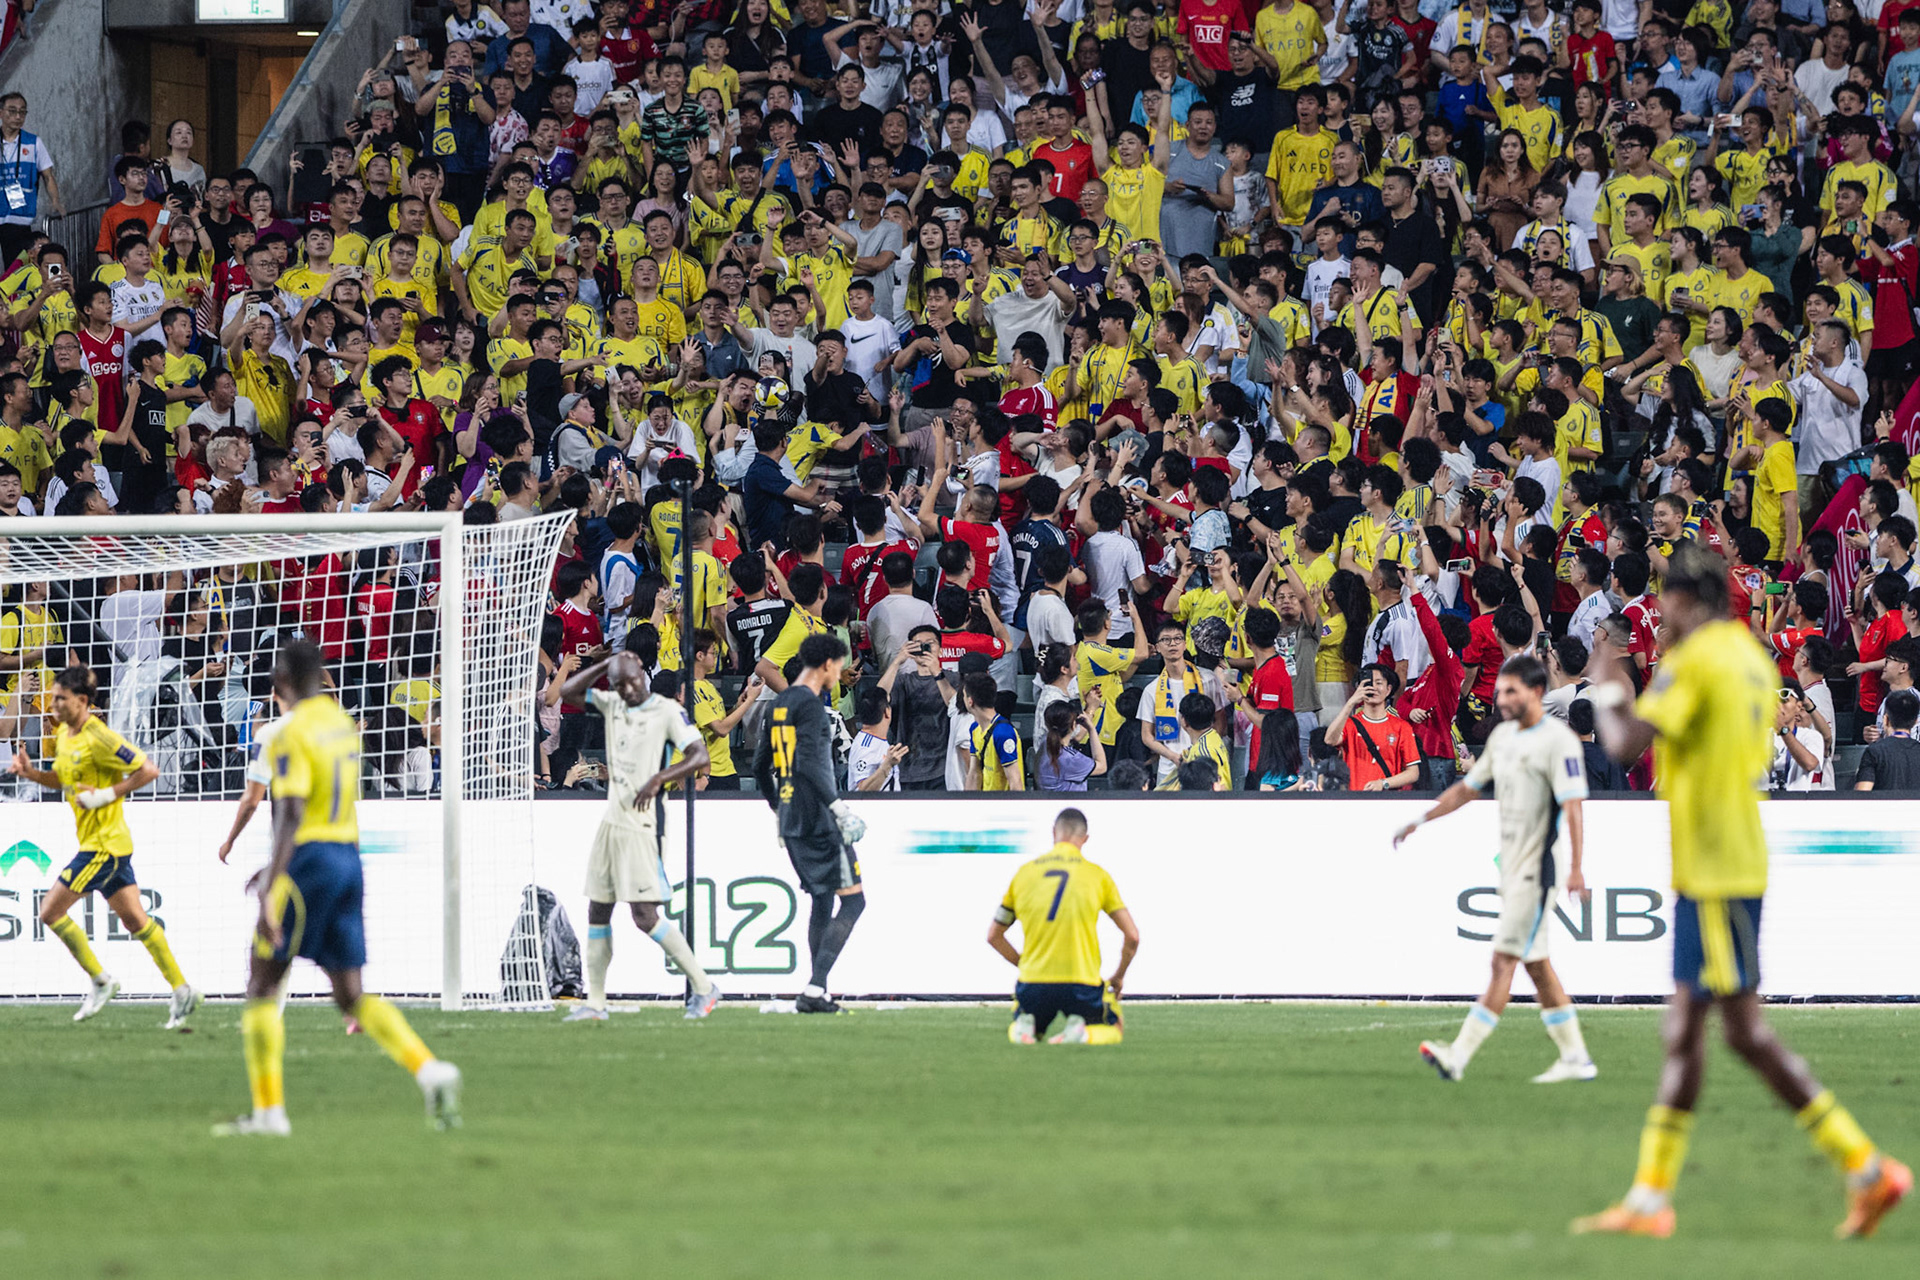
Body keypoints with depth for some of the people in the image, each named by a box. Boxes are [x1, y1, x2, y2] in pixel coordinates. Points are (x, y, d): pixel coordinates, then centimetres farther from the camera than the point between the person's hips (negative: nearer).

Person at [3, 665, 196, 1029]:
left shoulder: (99, 739, -18)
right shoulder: (64, 735, 10)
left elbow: (149, 769, -18)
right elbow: (61, 780, 24)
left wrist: (107, 795, -19)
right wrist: (31, 773, 6)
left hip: (104, 844, -10)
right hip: (104, 843, 10)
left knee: (51, 910, -6)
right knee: (135, 920, 10)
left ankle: (100, 981, 3)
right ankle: (181, 990, 11)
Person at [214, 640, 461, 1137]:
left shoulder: (294, 735, -13)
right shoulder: (343, 724, 13)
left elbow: (290, 817, -22)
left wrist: (269, 894, -26)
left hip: (309, 860, -8)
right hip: (348, 856, 8)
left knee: (262, 983, 2)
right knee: (351, 995, 9)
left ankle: (268, 1110, -1)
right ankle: (431, 1071, -9)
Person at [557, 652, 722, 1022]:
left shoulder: (667, 712, -8)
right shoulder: (612, 705, 12)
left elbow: (700, 756, -15)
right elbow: (568, 692, 16)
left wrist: (658, 779, -28)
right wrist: (606, 665, 5)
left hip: (641, 822, -8)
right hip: (611, 820, 8)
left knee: (644, 915, -12)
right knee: (597, 911, 8)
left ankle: (703, 987, -3)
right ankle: (595, 1002, 14)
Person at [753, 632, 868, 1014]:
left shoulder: (778, 704, 14)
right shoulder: (810, 704, -12)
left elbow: (760, 766, 20)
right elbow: (809, 764, -23)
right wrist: (840, 807, -21)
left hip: (792, 822, 9)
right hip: (818, 821, -9)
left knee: (822, 901, 16)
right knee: (852, 899, -5)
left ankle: (817, 994, 11)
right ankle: (815, 988, -15)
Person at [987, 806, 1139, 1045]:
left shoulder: (1024, 873, 6)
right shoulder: (1097, 875, 0)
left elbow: (993, 936, 14)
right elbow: (1132, 936, 1)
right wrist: (1119, 977, 17)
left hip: (1034, 983, 2)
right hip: (1081, 986, -2)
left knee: (1016, 1032, 31)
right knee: (1112, 1031, 24)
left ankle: (1023, 1027, -7)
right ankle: (1082, 1032, -11)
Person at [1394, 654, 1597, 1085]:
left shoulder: (1558, 741, -13)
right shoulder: (1503, 735, 12)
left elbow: (1572, 807, -19)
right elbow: (1468, 787, 22)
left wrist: (1575, 870, -26)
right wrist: (1421, 820, 16)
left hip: (1539, 867, -9)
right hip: (1511, 866, 9)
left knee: (1504, 961, -11)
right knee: (1536, 964, 11)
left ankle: (1459, 1055, -18)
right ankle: (1575, 1057, 18)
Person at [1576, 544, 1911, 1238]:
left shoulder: (1693, 662, -14)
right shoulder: (1752, 658, 14)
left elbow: (1626, 745, -23)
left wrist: (1607, 692, -2)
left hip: (1714, 873, -9)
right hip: (1733, 863, 9)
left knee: (1746, 1030, -9)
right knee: (1683, 1030, 10)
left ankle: (1868, 1169, -10)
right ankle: (1649, 1199, 10)